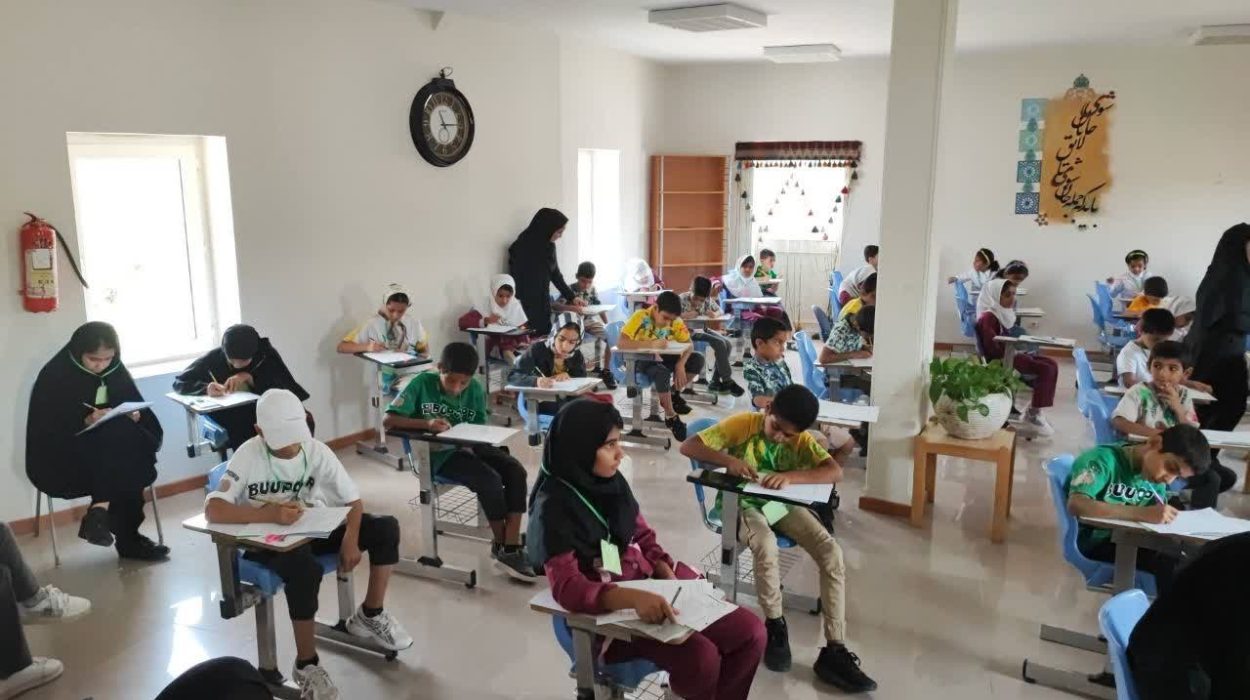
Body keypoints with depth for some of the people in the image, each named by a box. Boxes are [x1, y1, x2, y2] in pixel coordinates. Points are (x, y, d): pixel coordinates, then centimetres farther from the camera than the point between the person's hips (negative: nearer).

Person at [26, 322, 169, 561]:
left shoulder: (115, 371, 3)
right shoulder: (54, 376, -11)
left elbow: (140, 409, 5)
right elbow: (47, 432, -15)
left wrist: (134, 416, -17)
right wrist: (86, 421, -29)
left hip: (109, 454, 5)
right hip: (62, 458, -5)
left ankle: (101, 510, -18)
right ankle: (127, 538, -24)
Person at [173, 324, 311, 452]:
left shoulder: (267, 354, -1)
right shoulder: (213, 359, -2)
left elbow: (283, 386, -9)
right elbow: (179, 382, 4)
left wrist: (250, 378, -21)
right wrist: (206, 388, -16)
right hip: (231, 418, 0)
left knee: (305, 419, -27)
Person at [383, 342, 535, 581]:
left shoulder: (475, 389, -1)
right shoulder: (422, 383, -11)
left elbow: (479, 427, 6)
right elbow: (388, 421, -15)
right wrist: (427, 423, -29)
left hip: (468, 445, 5)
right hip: (437, 453, -5)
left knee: (516, 471, -19)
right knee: (490, 480, -27)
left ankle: (512, 547, -18)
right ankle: (501, 546, -6)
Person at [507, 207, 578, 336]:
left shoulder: (549, 246, 6)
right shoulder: (524, 246, -16)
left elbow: (555, 274, 16)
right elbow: (516, 278, -17)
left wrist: (571, 297, 15)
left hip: (543, 303, 7)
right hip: (526, 305, -7)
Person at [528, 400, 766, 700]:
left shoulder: (612, 481, 3)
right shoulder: (554, 508, -17)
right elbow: (567, 587, -26)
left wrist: (669, 578, -6)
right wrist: (632, 597, -40)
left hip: (650, 589, 7)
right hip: (606, 611, -7)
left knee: (750, 632, -6)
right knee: (700, 658, -26)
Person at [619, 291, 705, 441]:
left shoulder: (674, 320, -10)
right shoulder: (641, 317, -26)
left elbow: (689, 344, -4)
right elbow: (621, 343, -35)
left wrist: (680, 364, -24)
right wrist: (651, 344, -43)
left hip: (661, 357, 6)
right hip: (640, 360, -5)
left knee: (697, 360, -13)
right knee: (662, 373, -37)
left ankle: (673, 394, 7)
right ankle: (671, 417, -16)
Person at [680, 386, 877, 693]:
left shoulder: (802, 438, -6)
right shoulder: (742, 424, -13)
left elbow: (836, 472, -20)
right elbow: (688, 446, -17)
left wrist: (790, 477, -37)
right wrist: (728, 459, -34)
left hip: (785, 503, 4)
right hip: (744, 502, -3)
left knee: (832, 553, -19)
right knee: (766, 546, -37)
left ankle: (834, 652, -15)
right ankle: (775, 625, -10)